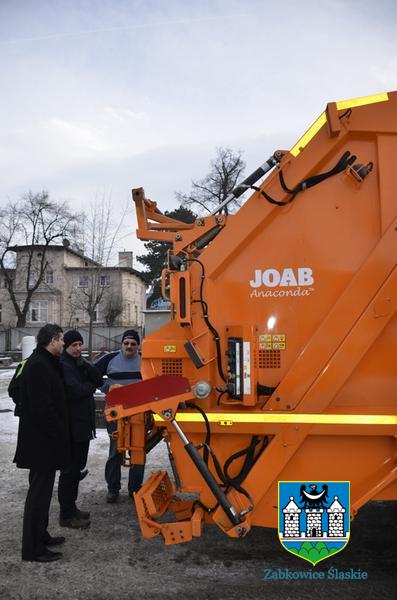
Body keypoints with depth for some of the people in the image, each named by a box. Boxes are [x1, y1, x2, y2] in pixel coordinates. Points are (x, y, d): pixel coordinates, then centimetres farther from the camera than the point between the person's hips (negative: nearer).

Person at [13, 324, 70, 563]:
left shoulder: (45, 363, 12)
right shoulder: (39, 365, -21)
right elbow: (42, 408, -25)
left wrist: (60, 433, 16)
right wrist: (59, 434, -17)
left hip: (44, 440, 10)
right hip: (42, 441, -10)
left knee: (42, 489, 19)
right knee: (39, 491, 0)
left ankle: (41, 536, 33)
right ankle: (33, 549, 11)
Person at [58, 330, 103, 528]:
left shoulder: (80, 363, 13)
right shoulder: (63, 365, -15)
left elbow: (99, 381, 3)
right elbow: (74, 391, -27)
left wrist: (87, 366, -12)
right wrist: (90, 386, -8)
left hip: (83, 424, 9)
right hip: (72, 425, -9)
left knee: (77, 467, 17)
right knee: (70, 469, 0)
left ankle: (71, 507, 30)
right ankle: (66, 515, 10)